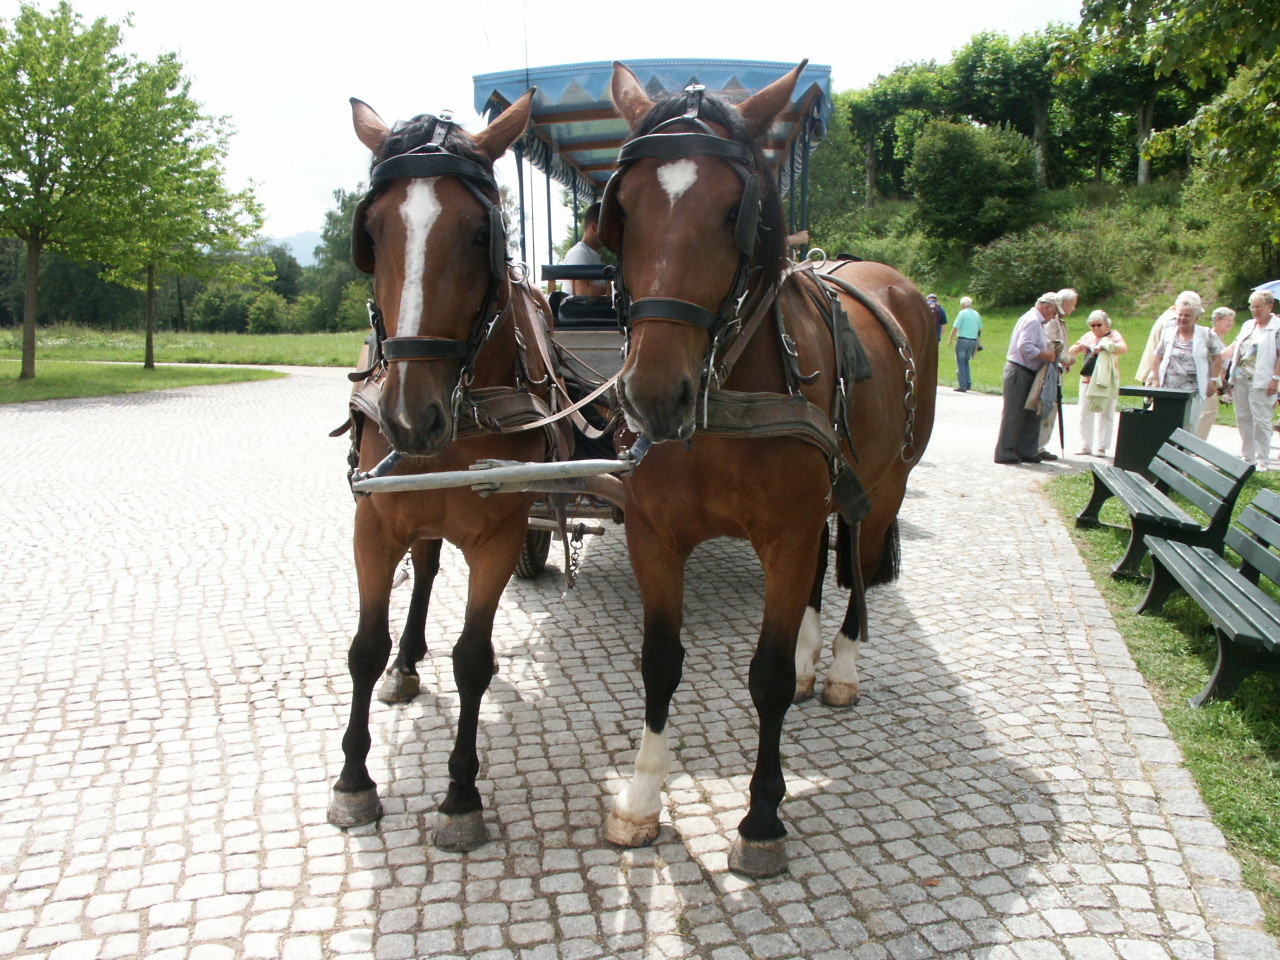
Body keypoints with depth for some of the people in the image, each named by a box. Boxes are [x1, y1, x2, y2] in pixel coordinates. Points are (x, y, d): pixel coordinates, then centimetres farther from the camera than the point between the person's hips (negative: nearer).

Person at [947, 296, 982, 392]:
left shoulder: (962, 313, -7)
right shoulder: (976, 314, 11)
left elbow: (955, 328, -10)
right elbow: (980, 329, 15)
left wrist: (950, 339, -1)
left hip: (962, 340, -6)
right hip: (973, 341, 6)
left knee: (961, 363, 0)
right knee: (966, 362, 18)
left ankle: (962, 386, -3)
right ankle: (968, 382, 10)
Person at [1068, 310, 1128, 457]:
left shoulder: (1113, 335, -1)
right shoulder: (1088, 336, 11)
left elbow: (1124, 348, -20)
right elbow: (1071, 352, 14)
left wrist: (1104, 346, -31)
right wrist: (1081, 346, -7)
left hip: (1107, 381, -4)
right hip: (1087, 380, 4)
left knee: (1105, 414, -1)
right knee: (1085, 414, 5)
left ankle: (1101, 447, 5)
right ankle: (1086, 446, 13)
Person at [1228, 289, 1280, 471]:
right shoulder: (1248, 325, 16)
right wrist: (1232, 376, 13)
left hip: (1261, 382, -7)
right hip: (1241, 379, 7)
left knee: (1261, 421, -6)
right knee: (1243, 418, 9)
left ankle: (1263, 461, 0)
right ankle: (1248, 457, 18)